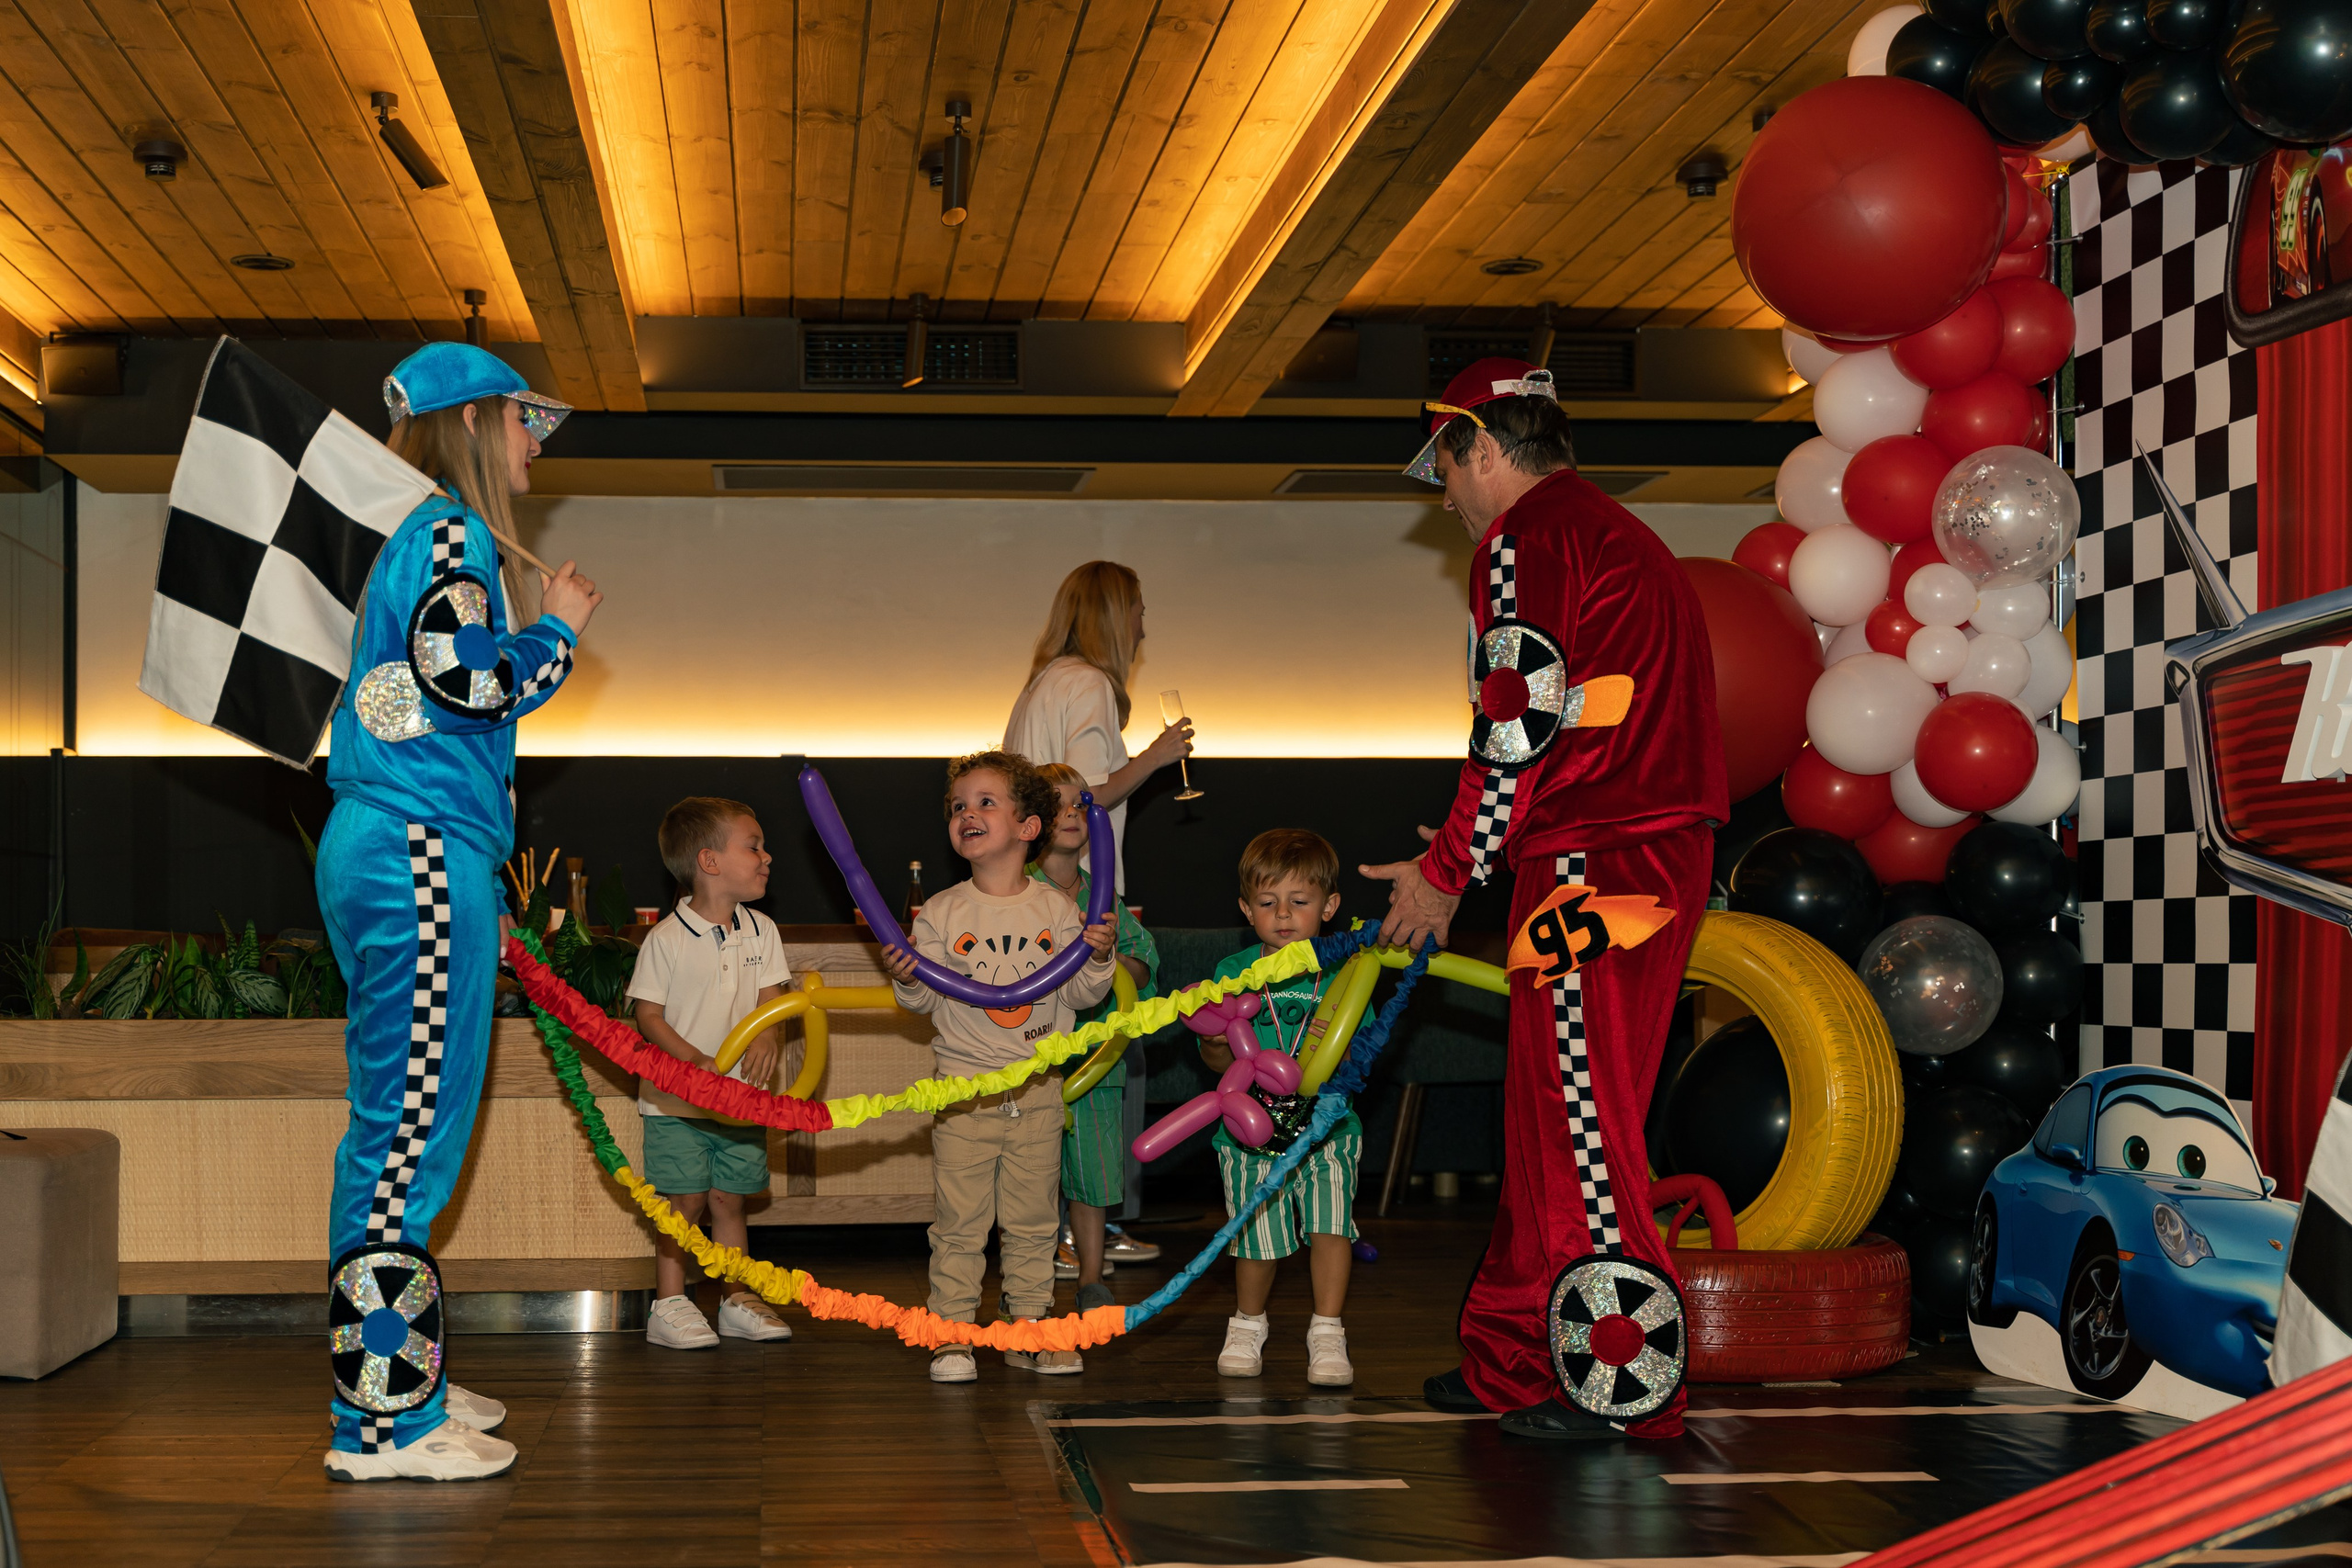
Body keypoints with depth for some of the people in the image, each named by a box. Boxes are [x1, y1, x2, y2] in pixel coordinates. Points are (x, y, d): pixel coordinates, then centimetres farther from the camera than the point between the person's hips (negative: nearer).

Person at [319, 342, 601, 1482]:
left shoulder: (410, 535, 21)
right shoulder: (451, 534, -9)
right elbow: (470, 681, -20)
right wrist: (555, 627, -4)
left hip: (390, 845, 11)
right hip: (422, 851, -11)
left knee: (404, 1120, 14)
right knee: (413, 1123, -8)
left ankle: (390, 1379, 22)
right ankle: (386, 1419, -4)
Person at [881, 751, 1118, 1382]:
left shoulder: (1055, 909, 1)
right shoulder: (942, 912, -1)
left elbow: (1079, 995, 2)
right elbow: (927, 999, -2)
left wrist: (1097, 958, -17)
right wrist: (907, 980, -22)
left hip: (1038, 1091, 1)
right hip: (963, 1090, -1)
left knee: (1032, 1221, 9)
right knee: (959, 1222, 1)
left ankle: (1027, 1329, 19)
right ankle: (951, 1334, 10)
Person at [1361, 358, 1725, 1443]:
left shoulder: (1524, 538, -8)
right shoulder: (1612, 533, 23)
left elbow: (1523, 724, -17)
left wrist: (1447, 871, -8)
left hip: (1590, 866, -10)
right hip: (1660, 853, 10)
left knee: (1580, 1121, -5)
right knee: (1550, 1117, 15)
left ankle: (1621, 1384, 0)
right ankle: (1514, 1363, 22)